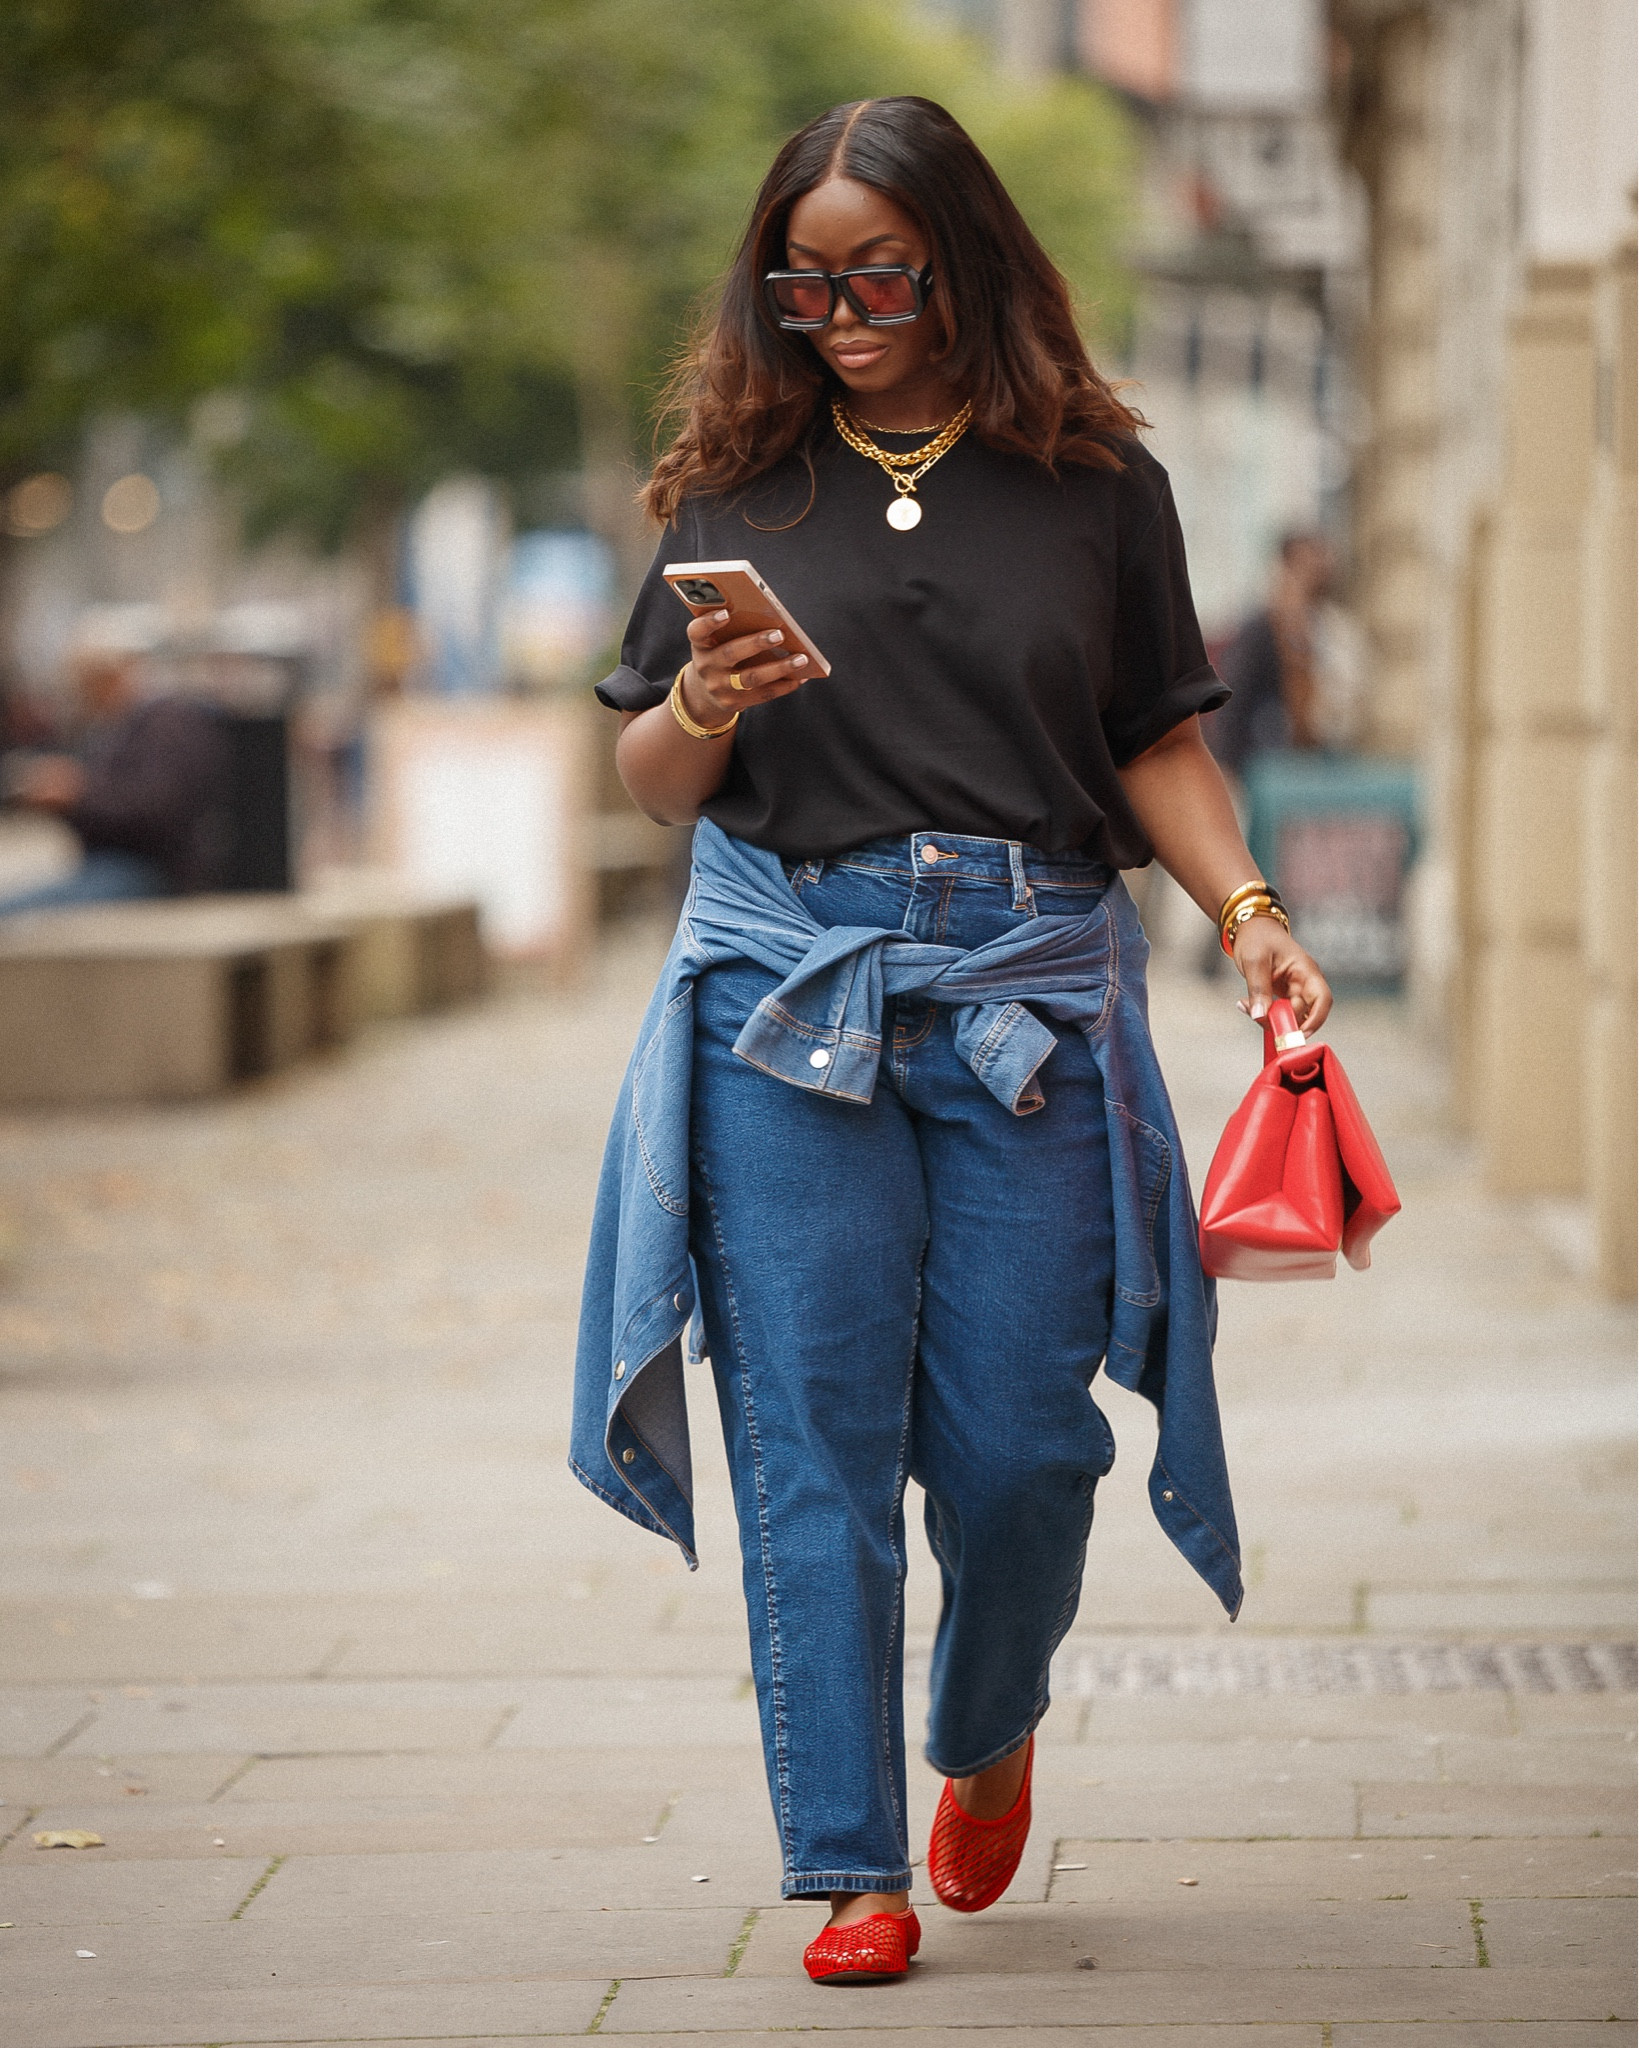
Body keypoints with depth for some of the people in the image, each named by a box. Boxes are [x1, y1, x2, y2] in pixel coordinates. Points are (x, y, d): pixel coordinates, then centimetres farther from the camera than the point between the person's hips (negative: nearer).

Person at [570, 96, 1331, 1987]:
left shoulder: (1096, 482, 8)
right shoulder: (740, 482, 9)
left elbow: (1156, 742, 11)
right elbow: (649, 781, 11)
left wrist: (1246, 907, -4)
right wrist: (704, 711, -10)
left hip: (1029, 981, 0)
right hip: (788, 974, 0)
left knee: (1019, 1440, -1)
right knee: (816, 1439, -3)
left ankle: (989, 1732, 30)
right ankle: (852, 1867, 4)